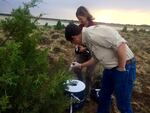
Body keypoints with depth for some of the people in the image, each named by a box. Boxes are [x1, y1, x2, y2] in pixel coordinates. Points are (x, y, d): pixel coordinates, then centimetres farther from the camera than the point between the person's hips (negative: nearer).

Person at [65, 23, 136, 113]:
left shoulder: (92, 33, -24)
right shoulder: (88, 39, 6)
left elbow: (121, 44, -30)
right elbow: (96, 58, 21)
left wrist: (121, 69, -20)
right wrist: (81, 65, 28)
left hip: (124, 67, -9)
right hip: (110, 68, 9)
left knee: (123, 104, 7)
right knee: (103, 96, 21)